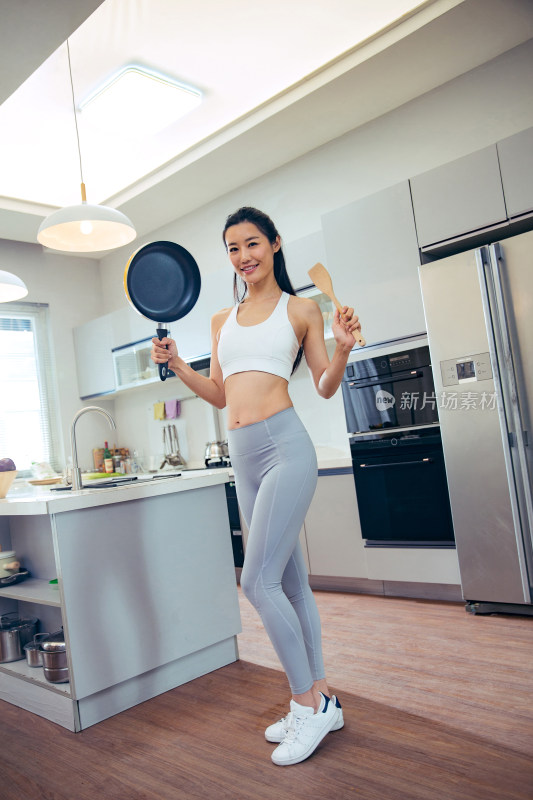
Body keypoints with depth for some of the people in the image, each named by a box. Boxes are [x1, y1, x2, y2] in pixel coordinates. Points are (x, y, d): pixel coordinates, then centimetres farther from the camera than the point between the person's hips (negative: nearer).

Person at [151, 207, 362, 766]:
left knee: (258, 580, -12)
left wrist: (342, 348, -14)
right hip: (242, 457, 6)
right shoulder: (222, 320, 18)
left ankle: (307, 702, 8)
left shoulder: (300, 310, 4)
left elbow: (325, 386, 4)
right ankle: (321, 699, 26)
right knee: (290, 582, 12)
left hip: (285, 447, -6)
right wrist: (175, 364, 9)